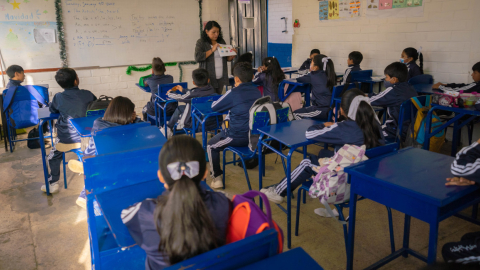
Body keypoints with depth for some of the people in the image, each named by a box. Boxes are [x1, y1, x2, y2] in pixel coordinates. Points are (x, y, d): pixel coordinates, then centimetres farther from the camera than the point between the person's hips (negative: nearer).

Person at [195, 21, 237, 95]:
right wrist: (212, 50, -18)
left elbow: (227, 59, 18)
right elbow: (197, 57, -16)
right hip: (209, 78, -5)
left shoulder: (221, 41, 13)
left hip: (221, 78, 5)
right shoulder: (201, 42, -2)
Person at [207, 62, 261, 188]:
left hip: (239, 137, -7)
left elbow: (214, 107, -4)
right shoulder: (257, 91, 1)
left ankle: (217, 178, 18)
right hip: (256, 135, 7)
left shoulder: (233, 93, -17)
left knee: (211, 146, 16)